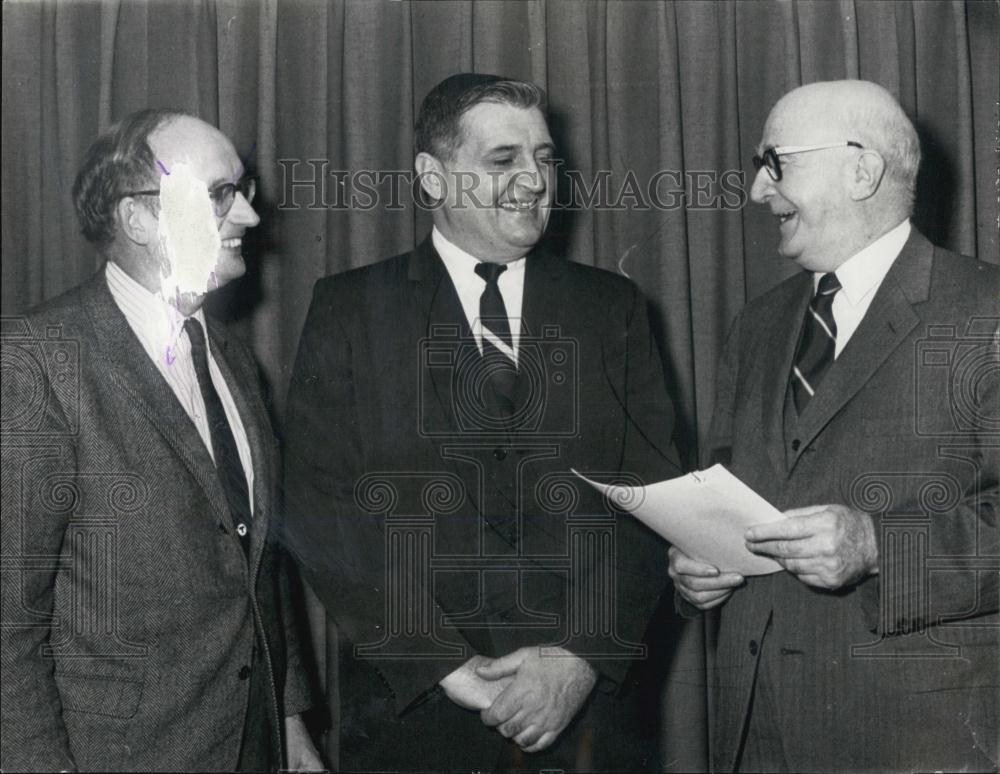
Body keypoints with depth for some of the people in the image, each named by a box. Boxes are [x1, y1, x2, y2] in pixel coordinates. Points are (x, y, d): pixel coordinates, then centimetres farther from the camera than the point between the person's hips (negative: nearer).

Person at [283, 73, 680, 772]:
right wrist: (449, 666, -14)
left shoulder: (611, 308, 6)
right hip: (414, 709, -1)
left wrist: (583, 657, -14)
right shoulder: (349, 309, 1)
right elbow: (322, 511, -7)